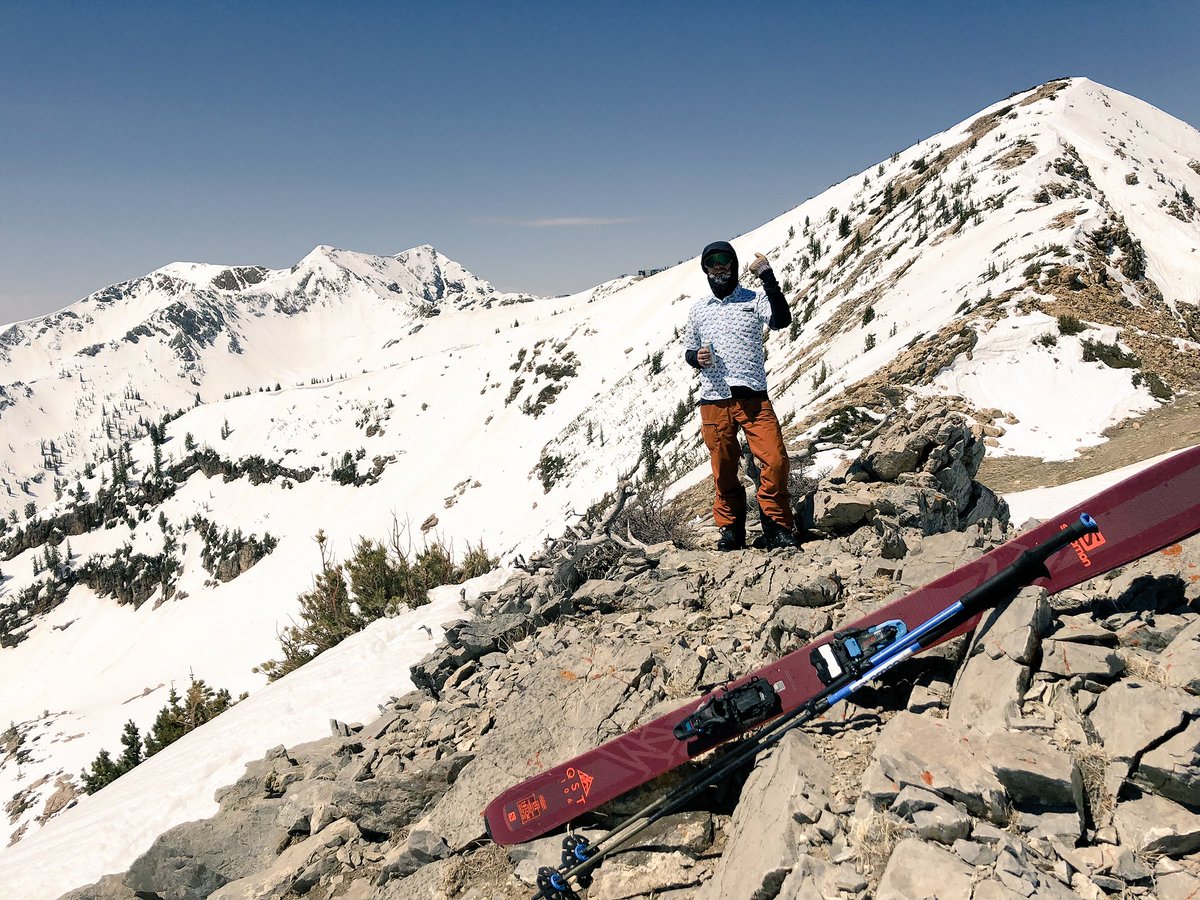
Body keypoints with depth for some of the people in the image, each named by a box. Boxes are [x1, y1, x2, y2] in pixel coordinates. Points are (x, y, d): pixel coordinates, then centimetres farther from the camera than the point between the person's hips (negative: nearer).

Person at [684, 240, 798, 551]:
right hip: (714, 401, 2)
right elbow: (690, 351, 21)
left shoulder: (755, 300, 6)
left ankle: (777, 530, 0)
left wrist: (768, 278, -19)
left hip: (753, 397, -2)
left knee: (775, 460, -13)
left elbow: (781, 320, -14)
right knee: (724, 471, 6)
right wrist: (697, 358, -3)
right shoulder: (699, 308, 15)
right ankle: (731, 530, 20)